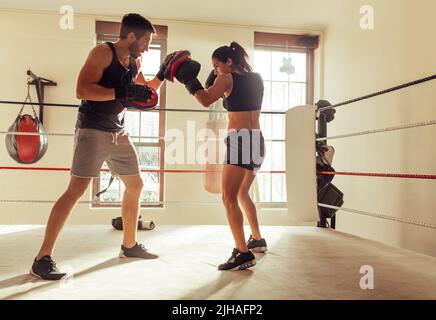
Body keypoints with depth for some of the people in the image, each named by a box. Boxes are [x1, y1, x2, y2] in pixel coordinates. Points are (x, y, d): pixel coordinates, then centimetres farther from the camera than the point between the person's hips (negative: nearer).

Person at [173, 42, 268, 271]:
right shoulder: (257, 78, 15)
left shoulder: (227, 79, -4)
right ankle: (257, 240, 30)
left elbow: (206, 100, -16)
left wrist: (187, 79, -3)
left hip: (239, 141, -8)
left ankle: (243, 253, -18)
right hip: (257, 141, 8)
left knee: (229, 198, -11)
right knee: (242, 193, 22)